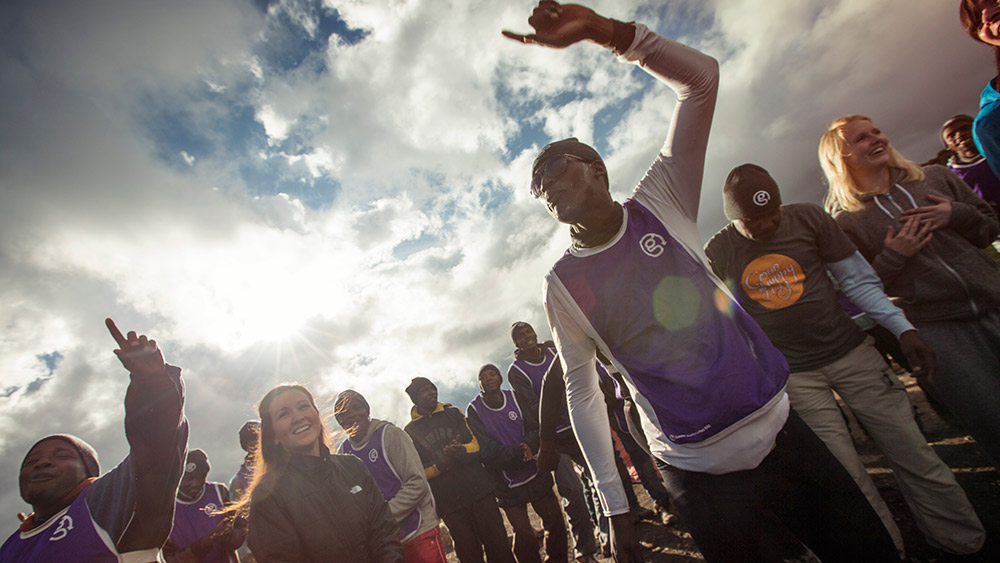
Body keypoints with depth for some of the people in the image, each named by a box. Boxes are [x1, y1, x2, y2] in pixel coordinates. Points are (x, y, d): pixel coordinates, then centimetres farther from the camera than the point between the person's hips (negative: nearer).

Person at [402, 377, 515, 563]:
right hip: (449, 503, -1)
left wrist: (461, 451, -17)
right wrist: (440, 464, -17)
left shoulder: (453, 413, 9)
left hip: (479, 490, 2)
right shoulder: (409, 432, 2)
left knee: (498, 545, 3)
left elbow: (475, 443, 5)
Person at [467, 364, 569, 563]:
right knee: (524, 534, -3)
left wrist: (529, 444, -23)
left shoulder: (516, 398, -1)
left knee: (555, 520, 11)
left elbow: (536, 427, -2)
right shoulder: (474, 410, -10)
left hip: (535, 474, 3)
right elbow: (487, 450, -15)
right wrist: (519, 453, -22)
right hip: (508, 485, -3)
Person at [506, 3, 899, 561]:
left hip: (782, 427, 3)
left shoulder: (659, 205, -4)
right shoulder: (563, 284, -8)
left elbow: (702, 77, -9)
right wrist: (615, 506, -3)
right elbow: (582, 391, -5)